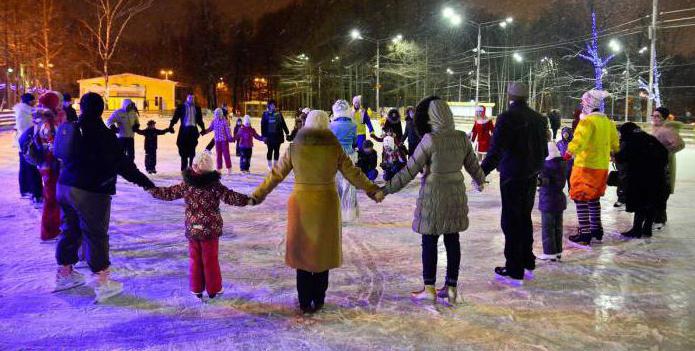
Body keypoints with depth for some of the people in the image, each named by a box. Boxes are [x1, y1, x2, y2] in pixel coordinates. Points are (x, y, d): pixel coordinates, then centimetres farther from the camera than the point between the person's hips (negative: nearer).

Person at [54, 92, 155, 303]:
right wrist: (143, 180, -14)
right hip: (91, 191, -7)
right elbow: (121, 162, -18)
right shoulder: (103, 134, -16)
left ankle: (64, 273, 31)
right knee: (96, 234, -1)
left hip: (65, 186, 7)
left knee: (70, 230, 19)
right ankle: (102, 282, 3)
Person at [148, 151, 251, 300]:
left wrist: (151, 190, 20)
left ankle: (197, 289, 22)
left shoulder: (186, 185, -3)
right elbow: (230, 197, -20)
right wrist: (247, 199, -18)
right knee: (210, 260, 9)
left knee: (194, 259, 15)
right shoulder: (215, 186, -14)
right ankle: (213, 289, 19)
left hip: (192, 230, 3)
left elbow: (168, 193, 7)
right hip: (210, 230, -3)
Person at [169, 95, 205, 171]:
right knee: (184, 151, -2)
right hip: (184, 129, -2)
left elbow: (199, 120, 18)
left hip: (193, 130, 2)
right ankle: (184, 168, 3)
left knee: (192, 150, 3)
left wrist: (203, 129, 11)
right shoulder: (181, 107, 5)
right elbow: (175, 117, -1)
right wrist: (171, 126, -12)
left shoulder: (197, 108, 13)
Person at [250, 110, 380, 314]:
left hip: (300, 206, 0)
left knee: (302, 252, 10)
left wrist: (258, 195, 13)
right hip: (326, 206, 0)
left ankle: (305, 303, 15)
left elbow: (276, 174, 1)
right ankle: (318, 301, 20)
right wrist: (372, 190, 14)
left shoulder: (295, 148, -4)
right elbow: (353, 174, 0)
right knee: (322, 252, 13)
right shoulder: (334, 148, -5)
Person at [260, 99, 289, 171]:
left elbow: (283, 124, 11)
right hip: (270, 136, -3)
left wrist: (286, 132, 7)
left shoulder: (279, 114, 9)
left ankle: (275, 165, 16)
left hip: (278, 135, 3)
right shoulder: (265, 114, 0)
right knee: (270, 150, 3)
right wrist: (264, 135, -9)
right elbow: (263, 125, -3)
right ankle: (270, 166, 13)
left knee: (276, 151, 6)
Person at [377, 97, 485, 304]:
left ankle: (429, 289, 15)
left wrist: (386, 190, -10)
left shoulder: (430, 140, -17)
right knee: (452, 241, 11)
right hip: (456, 195, 5)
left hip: (433, 196, -5)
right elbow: (473, 165, 13)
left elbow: (409, 171, -17)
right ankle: (451, 288, 19)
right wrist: (480, 181, 35)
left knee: (429, 242, 7)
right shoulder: (462, 138, 0)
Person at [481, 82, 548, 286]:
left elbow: (496, 150, -21)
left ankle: (514, 272, 4)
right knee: (525, 218, 19)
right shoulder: (539, 119, 8)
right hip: (531, 177, 7)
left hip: (512, 177, -7)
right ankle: (527, 264, 29)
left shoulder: (507, 118, -15)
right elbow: (543, 150, 14)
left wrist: (482, 171, -15)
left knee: (511, 222, -1)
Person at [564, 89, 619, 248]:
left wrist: (569, 153, -37)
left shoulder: (588, 121, -15)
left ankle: (585, 235, -7)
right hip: (602, 167, 9)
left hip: (585, 166, -9)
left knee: (581, 199, -5)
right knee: (594, 197, 21)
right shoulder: (607, 122, 12)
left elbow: (580, 140, -30)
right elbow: (614, 143, 24)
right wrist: (615, 152, 42)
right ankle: (597, 230, 30)